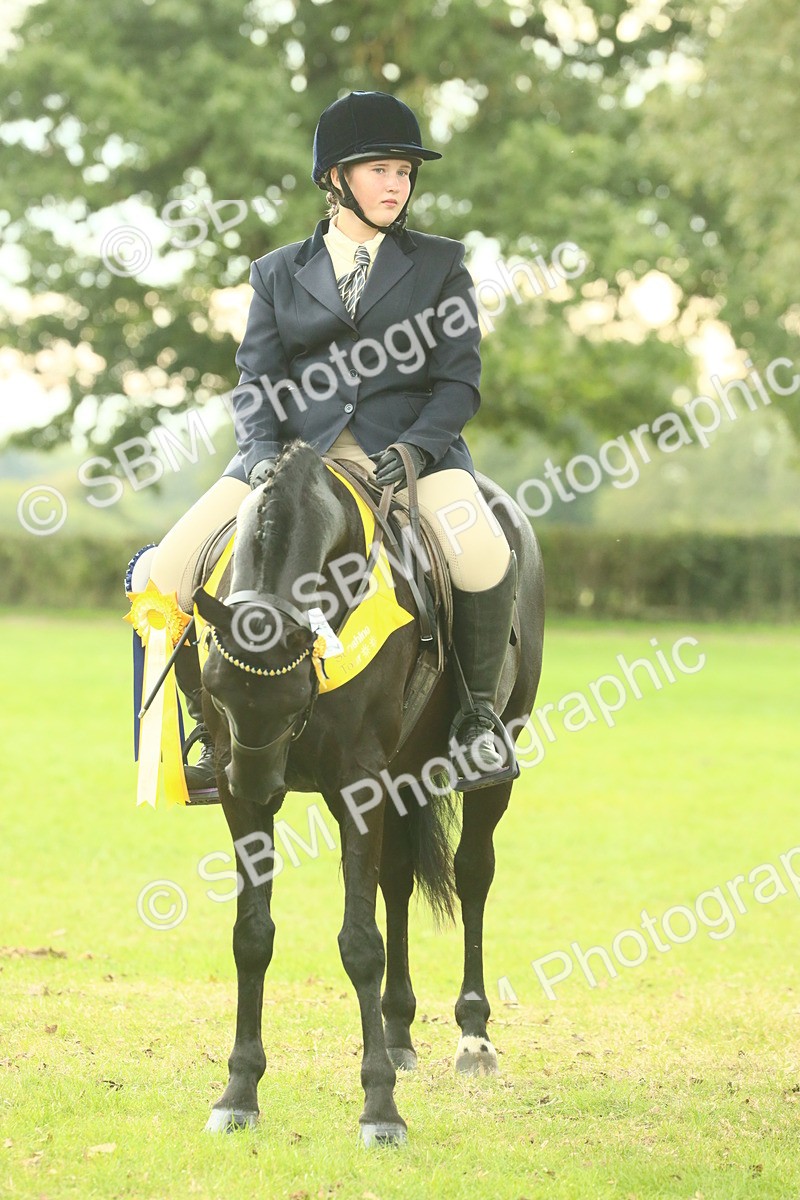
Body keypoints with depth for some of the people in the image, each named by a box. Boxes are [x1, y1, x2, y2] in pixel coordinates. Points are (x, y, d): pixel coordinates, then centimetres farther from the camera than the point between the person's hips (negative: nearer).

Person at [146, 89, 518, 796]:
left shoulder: (440, 265, 12)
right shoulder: (279, 275, 16)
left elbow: (459, 379, 3)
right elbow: (254, 383, 8)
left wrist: (414, 449, -16)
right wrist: (262, 450, -14)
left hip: (410, 448, -2)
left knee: (483, 556, -34)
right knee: (170, 572, -17)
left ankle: (480, 712, -10)